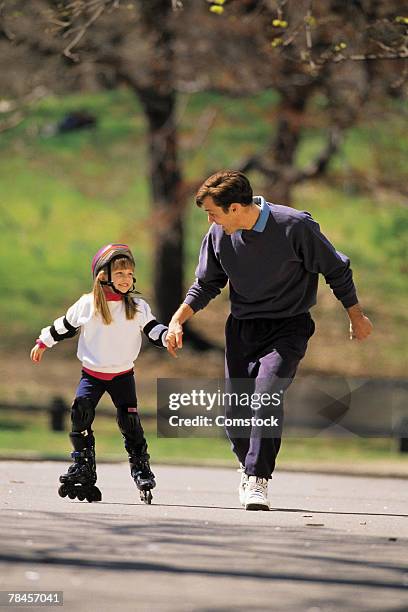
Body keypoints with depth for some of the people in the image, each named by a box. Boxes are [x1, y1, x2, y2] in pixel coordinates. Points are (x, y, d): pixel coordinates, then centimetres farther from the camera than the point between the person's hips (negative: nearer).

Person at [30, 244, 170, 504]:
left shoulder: (139, 308, -4)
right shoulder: (86, 305, -5)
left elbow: (154, 331, -4)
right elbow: (64, 327, 9)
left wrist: (169, 335, -25)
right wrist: (43, 343, 19)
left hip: (123, 374, 0)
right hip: (92, 373, 0)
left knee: (130, 421, -9)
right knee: (80, 413, -12)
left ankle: (141, 466, 2)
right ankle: (83, 465, -2)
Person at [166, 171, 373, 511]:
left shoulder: (295, 227, -18)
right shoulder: (219, 235, -4)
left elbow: (336, 270, -5)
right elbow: (206, 285, 13)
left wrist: (357, 317, 4)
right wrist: (178, 320, -1)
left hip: (288, 327, -5)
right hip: (242, 327, 5)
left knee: (266, 393, -25)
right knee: (235, 408, 1)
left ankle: (257, 481, -25)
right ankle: (249, 466, 30)